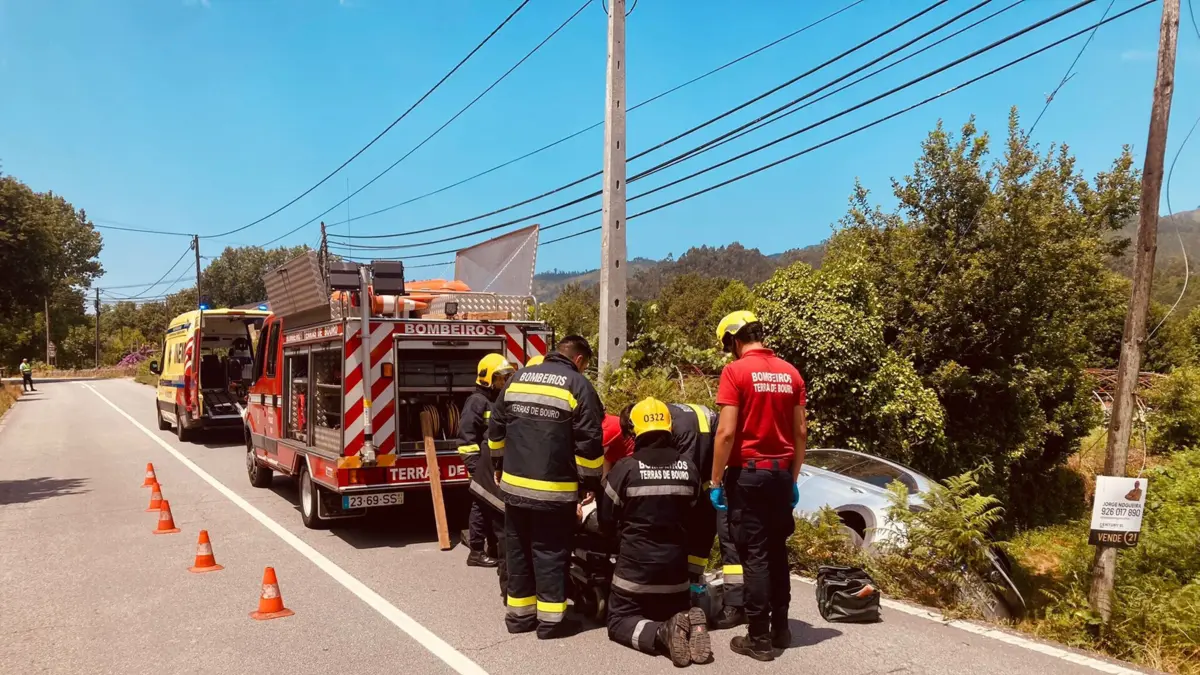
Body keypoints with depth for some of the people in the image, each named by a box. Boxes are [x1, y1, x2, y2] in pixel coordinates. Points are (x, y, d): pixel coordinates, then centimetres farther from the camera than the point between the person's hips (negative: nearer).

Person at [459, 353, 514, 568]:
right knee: (482, 506, -2)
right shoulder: (477, 401, -11)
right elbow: (467, 436, -18)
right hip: (484, 465, -9)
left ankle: (494, 548, 25)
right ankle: (476, 552, 6)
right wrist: (474, 465, -22)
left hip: (501, 464, 9)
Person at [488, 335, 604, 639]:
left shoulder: (517, 379, 10)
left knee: (519, 551, 15)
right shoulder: (578, 385, -7)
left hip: (514, 485, 5)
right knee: (550, 554, 5)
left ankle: (519, 614, 24)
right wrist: (591, 481, 1)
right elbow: (588, 443, -10)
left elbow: (496, 431, 14)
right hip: (555, 490, -5)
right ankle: (550, 619, 10)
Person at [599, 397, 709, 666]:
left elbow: (605, 522, -3)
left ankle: (661, 634, -17)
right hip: (676, 567, 4)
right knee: (674, 614, 24)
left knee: (619, 622, 12)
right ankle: (689, 625, -11)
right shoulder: (689, 470, -3)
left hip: (635, 567, -3)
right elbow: (690, 516, 8)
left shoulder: (625, 468, -13)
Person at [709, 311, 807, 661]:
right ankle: (780, 629, 25)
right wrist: (793, 478, 16)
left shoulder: (735, 371, -10)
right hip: (781, 473, 6)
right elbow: (801, 431, 8)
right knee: (777, 551, 16)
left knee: (754, 555, 1)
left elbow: (726, 433, -15)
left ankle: (759, 638, 7)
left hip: (748, 473, -5)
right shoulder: (790, 373, 6)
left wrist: (716, 482, -8)